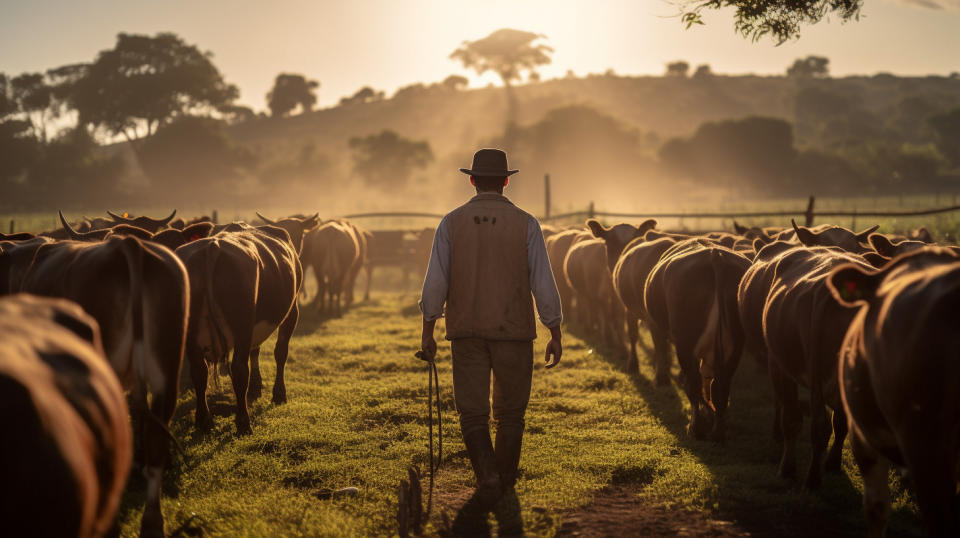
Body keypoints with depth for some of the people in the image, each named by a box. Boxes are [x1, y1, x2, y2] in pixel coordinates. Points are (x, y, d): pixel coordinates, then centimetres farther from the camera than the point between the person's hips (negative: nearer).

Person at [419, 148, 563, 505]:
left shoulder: (452, 222, -2)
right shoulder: (526, 223, -5)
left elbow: (435, 283, -4)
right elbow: (544, 284, -6)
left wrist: (427, 331, 6)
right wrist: (556, 335, 2)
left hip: (466, 332, 0)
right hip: (514, 330, 0)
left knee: (472, 412, 7)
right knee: (510, 412, 15)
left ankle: (487, 477, -12)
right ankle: (505, 483, 24)